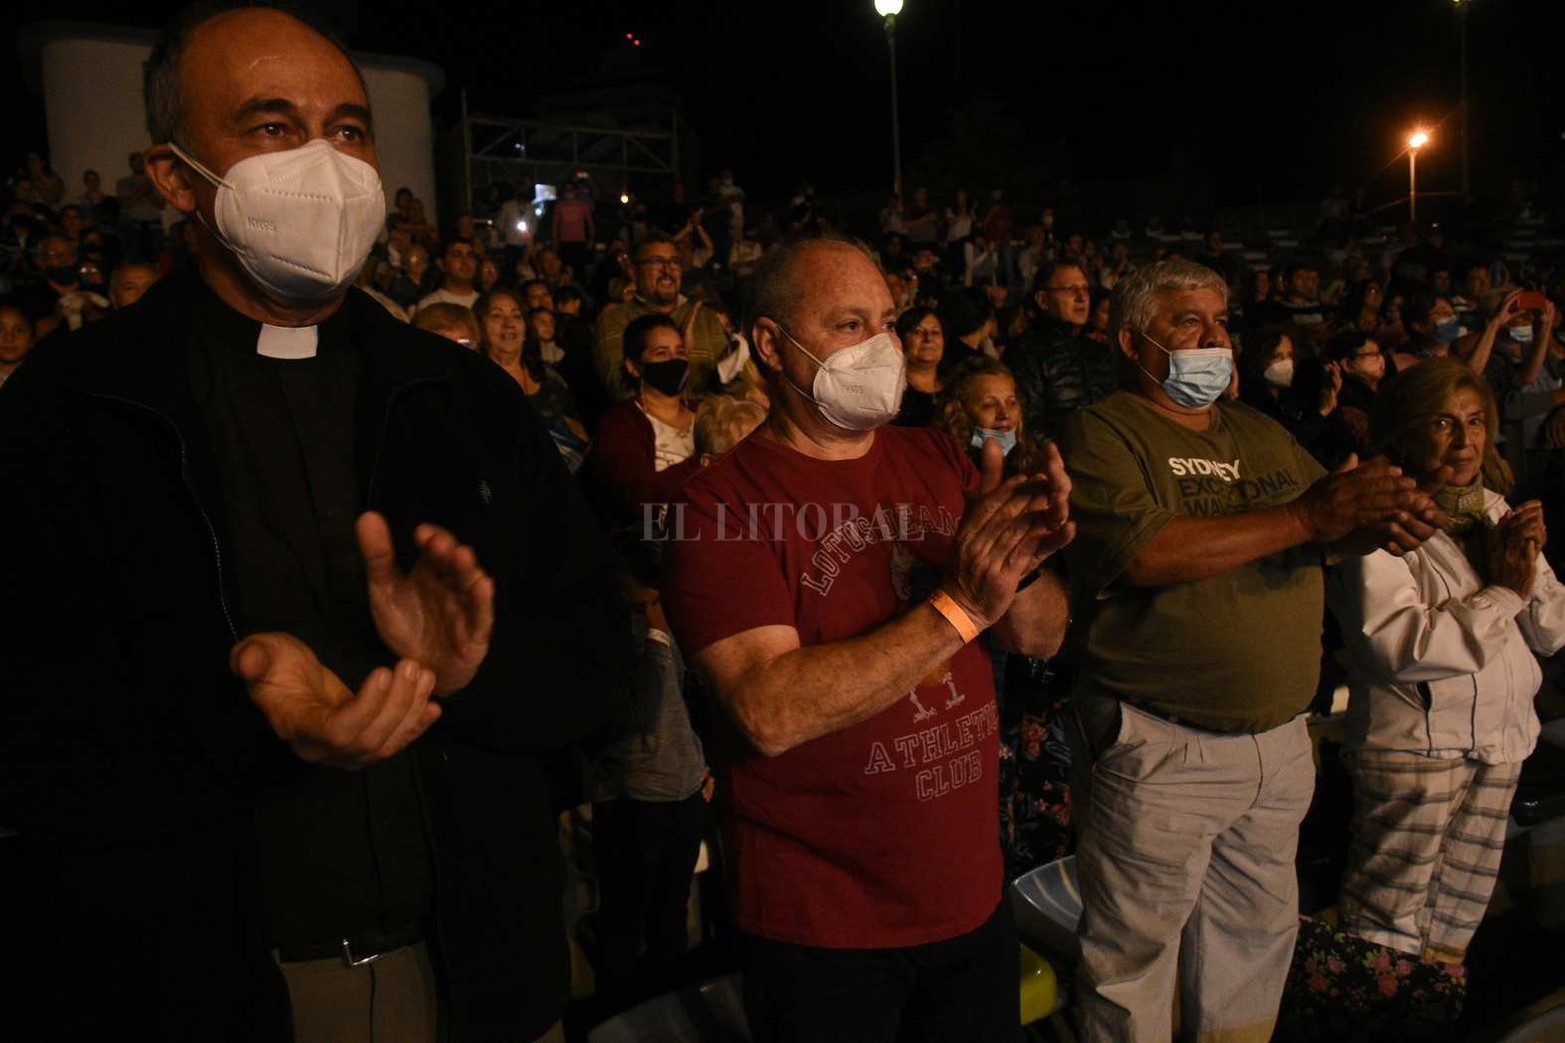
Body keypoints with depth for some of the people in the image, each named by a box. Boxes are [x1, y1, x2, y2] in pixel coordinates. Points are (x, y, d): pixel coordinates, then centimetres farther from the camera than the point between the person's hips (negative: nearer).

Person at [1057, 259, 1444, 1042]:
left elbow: (1336, 526, 12)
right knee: (1136, 957, 6)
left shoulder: (1263, 435, 14)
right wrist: (1305, 519, -22)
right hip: (1159, 749, -7)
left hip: (1280, 739, 7)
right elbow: (1142, 553, -24)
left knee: (1257, 942, 21)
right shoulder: (1102, 433, -9)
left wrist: (1384, 519, -13)